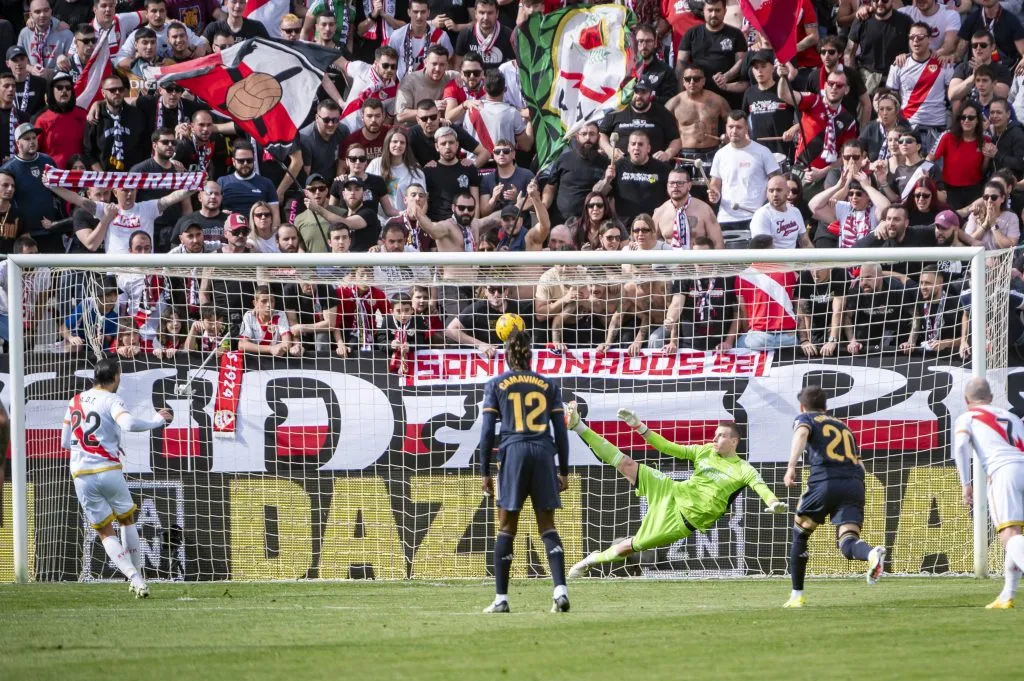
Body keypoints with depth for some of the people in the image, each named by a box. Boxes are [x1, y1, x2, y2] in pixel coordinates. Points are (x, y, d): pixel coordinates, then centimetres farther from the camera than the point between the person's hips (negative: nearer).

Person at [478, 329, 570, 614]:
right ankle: (560, 590, -12)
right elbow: (560, 430, 9)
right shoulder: (548, 385, 11)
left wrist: (485, 472, 4)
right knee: (547, 526, 4)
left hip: (513, 452, -2)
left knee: (506, 528, 4)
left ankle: (501, 598, 3)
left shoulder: (495, 385, 6)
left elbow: (487, 430, 2)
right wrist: (564, 470, 14)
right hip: (544, 452, 2)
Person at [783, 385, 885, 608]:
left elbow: (801, 433, -9)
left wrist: (791, 466, -22)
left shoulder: (805, 419, 16)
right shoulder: (843, 427, 32)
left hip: (824, 481, -3)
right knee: (848, 542, -10)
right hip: (855, 484, 3)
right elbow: (859, 464, 25)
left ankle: (797, 595, 23)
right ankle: (873, 554, -45)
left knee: (800, 534, 19)